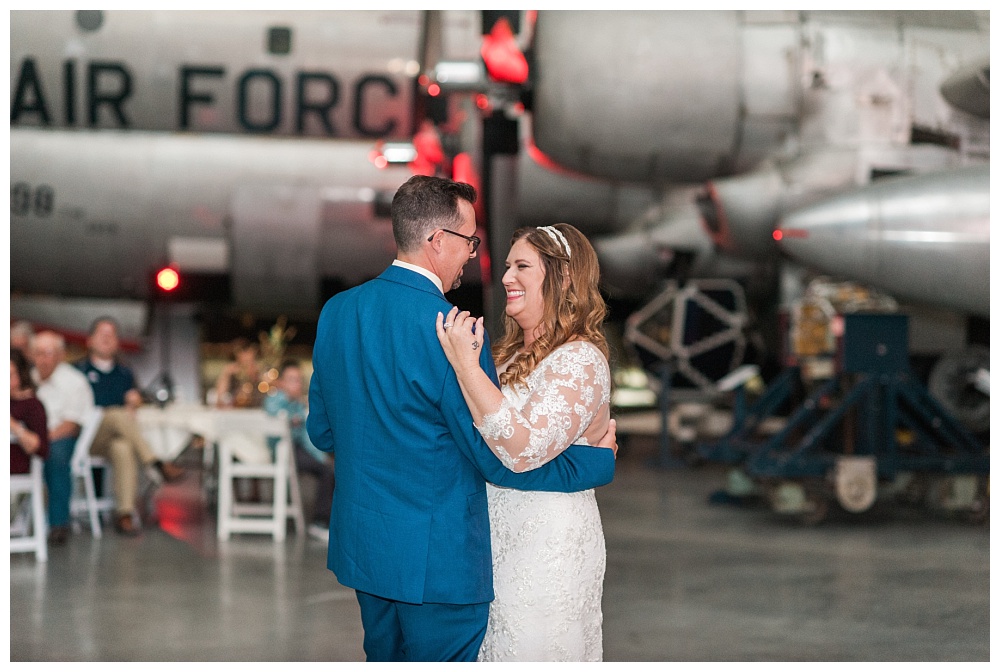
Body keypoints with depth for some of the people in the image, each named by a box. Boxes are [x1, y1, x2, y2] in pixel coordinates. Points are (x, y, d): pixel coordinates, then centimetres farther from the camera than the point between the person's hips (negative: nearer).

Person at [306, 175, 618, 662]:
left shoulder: (337, 311, 1)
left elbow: (322, 432, 11)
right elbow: (499, 461, -17)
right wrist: (596, 460, -4)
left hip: (360, 547, 8)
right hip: (438, 558, -7)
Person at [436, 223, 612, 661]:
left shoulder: (580, 359, -18)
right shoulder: (514, 352, 10)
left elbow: (523, 448, -29)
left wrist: (464, 362, -28)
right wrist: (463, 357, 2)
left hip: (547, 545, -8)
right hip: (499, 535, 9)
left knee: (534, 653, 4)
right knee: (500, 647, 17)